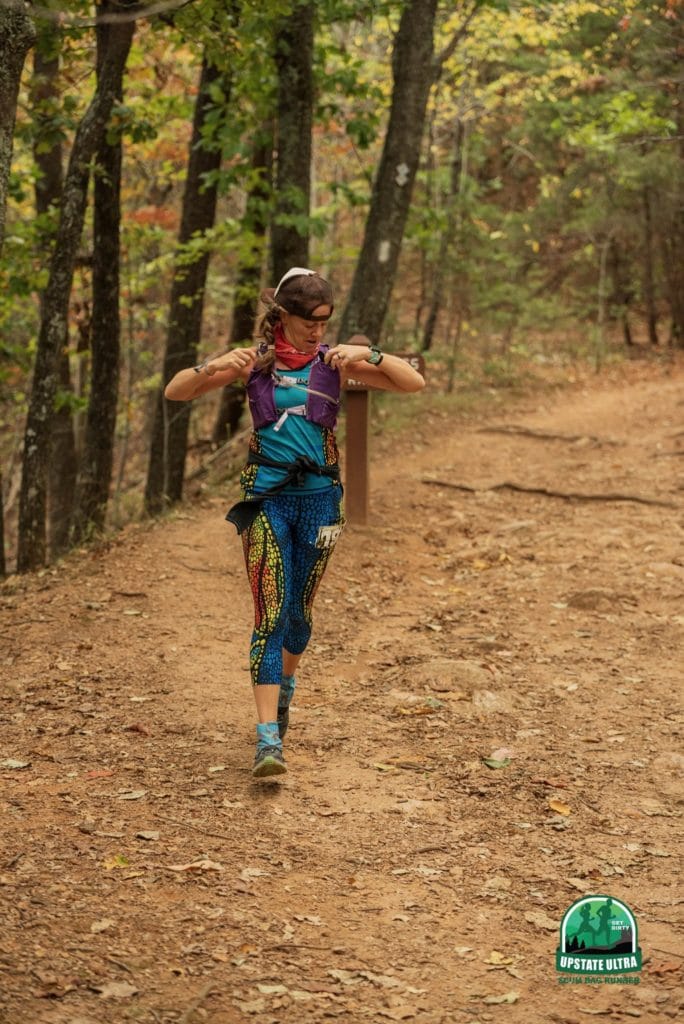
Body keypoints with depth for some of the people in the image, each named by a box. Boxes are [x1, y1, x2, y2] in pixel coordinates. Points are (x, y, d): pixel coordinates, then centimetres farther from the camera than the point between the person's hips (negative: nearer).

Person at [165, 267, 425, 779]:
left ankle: (286, 682, 46)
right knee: (271, 614, -11)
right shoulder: (254, 361, 0)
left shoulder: (335, 360, 0)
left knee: (298, 611, 14)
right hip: (266, 497, -2)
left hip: (318, 497, 2)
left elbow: (414, 383, -7)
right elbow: (175, 392, -1)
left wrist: (368, 353, -23)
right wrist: (211, 367, -21)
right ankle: (268, 738, -14)